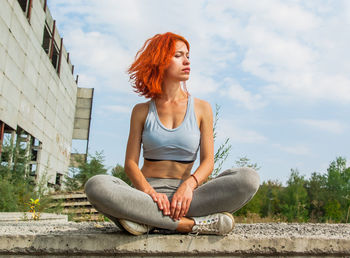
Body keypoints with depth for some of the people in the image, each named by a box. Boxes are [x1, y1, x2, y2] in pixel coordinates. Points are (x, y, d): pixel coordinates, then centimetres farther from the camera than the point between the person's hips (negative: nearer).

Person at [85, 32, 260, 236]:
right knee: (96, 186, -31)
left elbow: (208, 161, 2)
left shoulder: (201, 108, 11)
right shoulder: (142, 111, 10)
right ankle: (191, 224, -30)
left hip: (183, 196, 1)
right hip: (144, 194, 0)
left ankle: (148, 220, -28)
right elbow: (130, 162, 2)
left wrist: (189, 185, -21)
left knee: (249, 178, -25)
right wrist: (150, 192, -20)